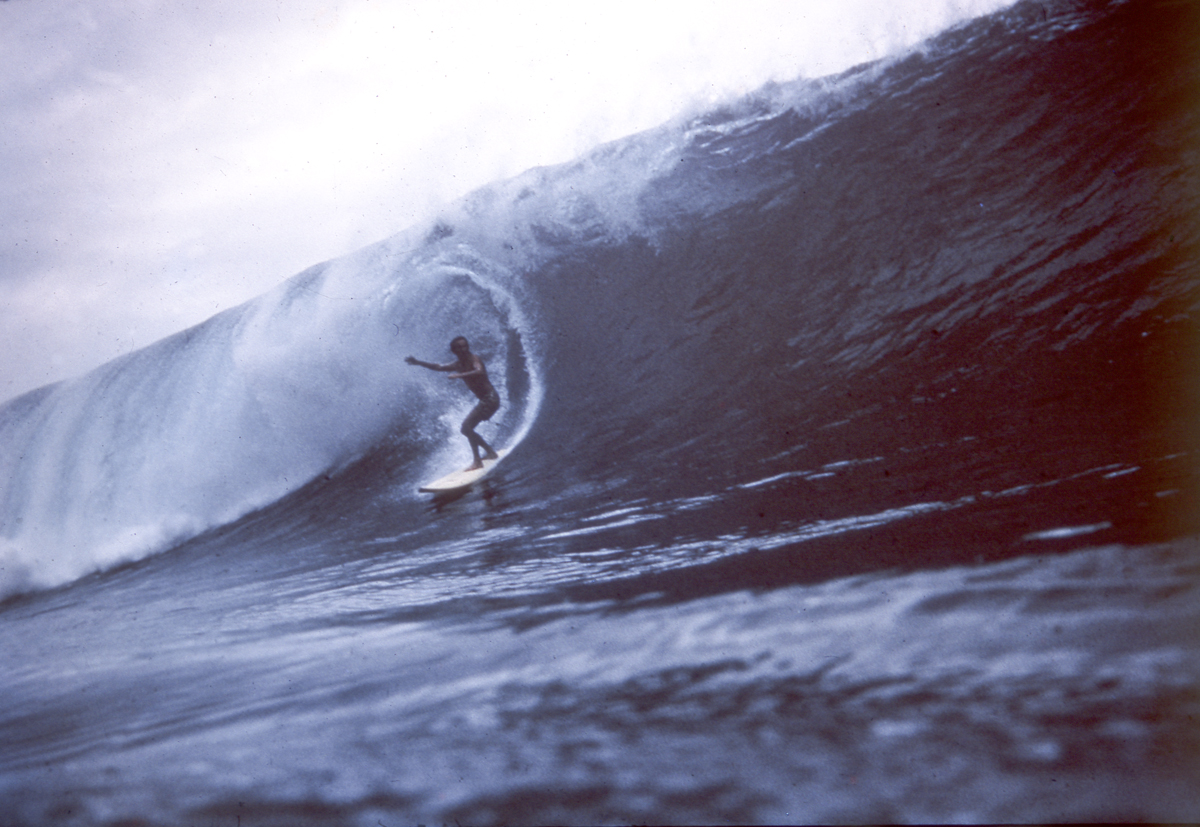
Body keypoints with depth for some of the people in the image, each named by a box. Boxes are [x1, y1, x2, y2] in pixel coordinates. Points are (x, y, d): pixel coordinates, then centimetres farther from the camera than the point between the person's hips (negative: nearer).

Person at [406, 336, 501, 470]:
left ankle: (477, 461, -17)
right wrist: (418, 362, 13)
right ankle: (490, 451, 27)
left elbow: (480, 371, -33)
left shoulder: (474, 359, -12)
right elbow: (439, 367, 18)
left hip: (490, 398, -9)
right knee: (466, 428, 17)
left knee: (467, 426, -18)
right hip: (484, 400, 9)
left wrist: (459, 375, -39)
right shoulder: (458, 365, 11)